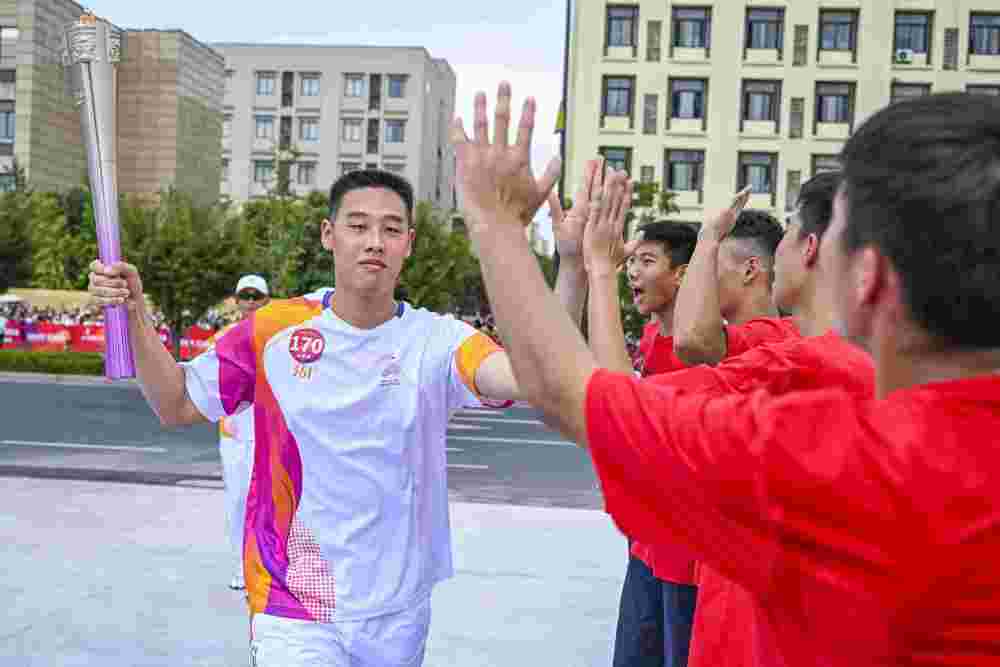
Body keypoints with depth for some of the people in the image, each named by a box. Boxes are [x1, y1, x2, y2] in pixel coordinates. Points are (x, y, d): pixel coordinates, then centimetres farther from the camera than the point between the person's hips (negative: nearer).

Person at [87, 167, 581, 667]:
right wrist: (134, 313, -10)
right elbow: (177, 406, 4)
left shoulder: (435, 341, -10)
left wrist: (572, 263, -40)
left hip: (398, 613, 1)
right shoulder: (275, 329, -6)